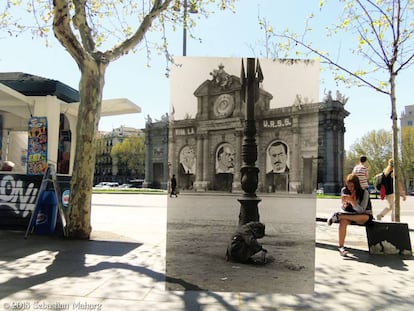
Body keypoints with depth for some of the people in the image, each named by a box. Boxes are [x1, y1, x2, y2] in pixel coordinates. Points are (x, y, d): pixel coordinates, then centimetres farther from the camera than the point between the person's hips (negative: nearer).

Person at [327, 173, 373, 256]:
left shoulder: (364, 192, -15)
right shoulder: (344, 190, -3)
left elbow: (361, 210, -24)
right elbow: (343, 209, -1)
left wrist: (351, 200, -37)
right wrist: (344, 203, -24)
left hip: (362, 216, -2)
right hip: (349, 214, 2)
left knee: (365, 218, -39)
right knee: (343, 221, -32)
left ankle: (337, 216, -32)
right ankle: (340, 247, -35)